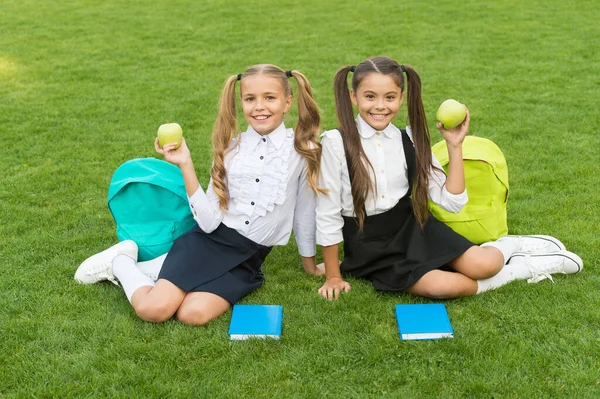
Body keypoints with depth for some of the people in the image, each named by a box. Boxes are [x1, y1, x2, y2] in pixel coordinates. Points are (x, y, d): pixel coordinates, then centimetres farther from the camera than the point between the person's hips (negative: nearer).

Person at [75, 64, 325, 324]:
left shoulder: (303, 150, -7)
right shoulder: (229, 148, 0)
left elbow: (304, 214, 5)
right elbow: (209, 222, -8)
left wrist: (310, 265, 15)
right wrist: (185, 165, -14)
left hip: (247, 258, 0)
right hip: (210, 241, 0)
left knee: (194, 314, -24)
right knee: (153, 309, -19)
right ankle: (121, 262, 13)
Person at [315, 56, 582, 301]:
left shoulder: (409, 140, -3)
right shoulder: (336, 144, -15)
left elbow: (452, 202, -4)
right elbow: (328, 215, -9)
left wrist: (454, 146, -10)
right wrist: (333, 276, -4)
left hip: (414, 229, 3)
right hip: (371, 249, -3)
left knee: (483, 266, -20)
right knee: (443, 287, -25)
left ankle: (510, 246, 17)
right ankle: (524, 267, 0)